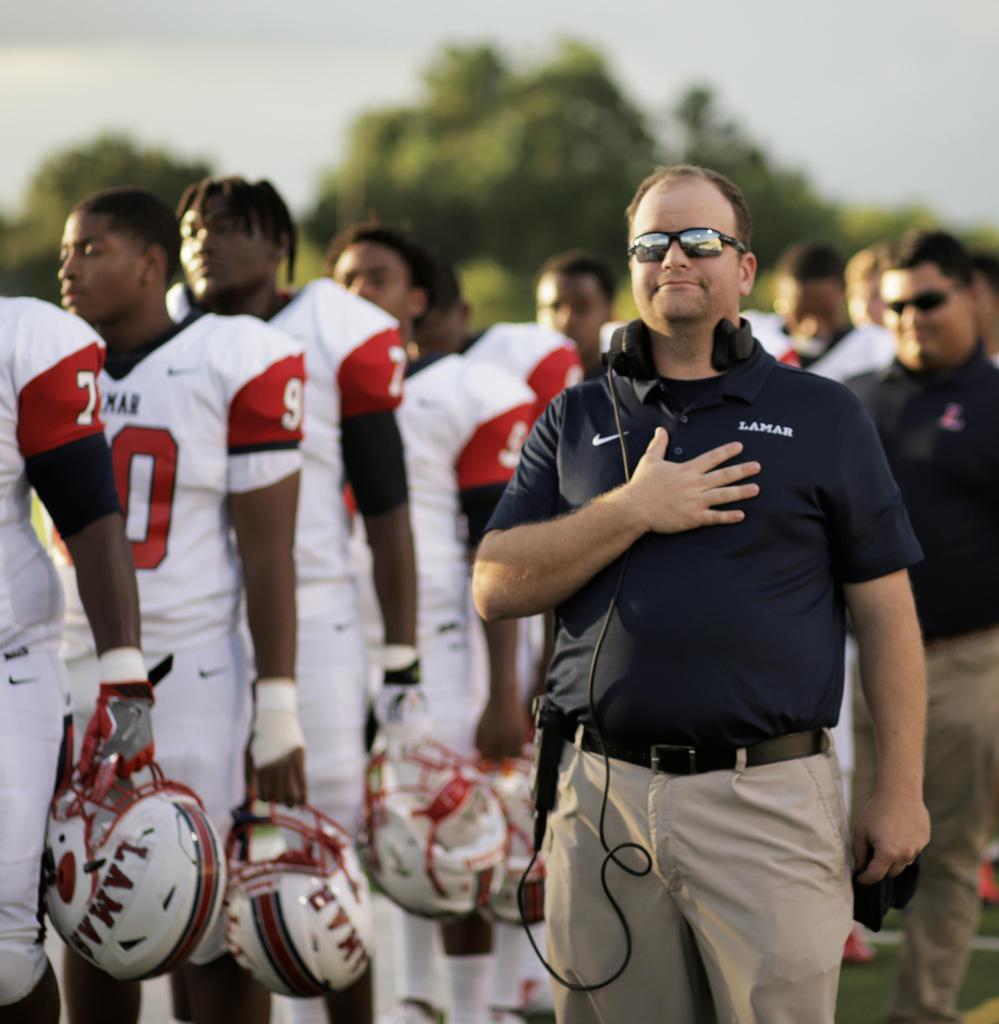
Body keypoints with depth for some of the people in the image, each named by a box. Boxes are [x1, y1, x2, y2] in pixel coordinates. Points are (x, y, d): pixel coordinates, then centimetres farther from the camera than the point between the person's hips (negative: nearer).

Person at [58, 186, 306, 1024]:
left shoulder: (234, 363, -7)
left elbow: (267, 552, -7)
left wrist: (277, 713, -10)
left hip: (194, 676, -5)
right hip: (73, 675, 5)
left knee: (216, 930, -1)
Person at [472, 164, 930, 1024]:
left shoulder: (824, 417, 7)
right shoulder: (575, 422, 14)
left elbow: (885, 608, 4)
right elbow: (496, 589, 4)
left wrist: (901, 791, -2)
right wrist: (633, 512, -8)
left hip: (770, 798, -2)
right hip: (603, 796, 3)